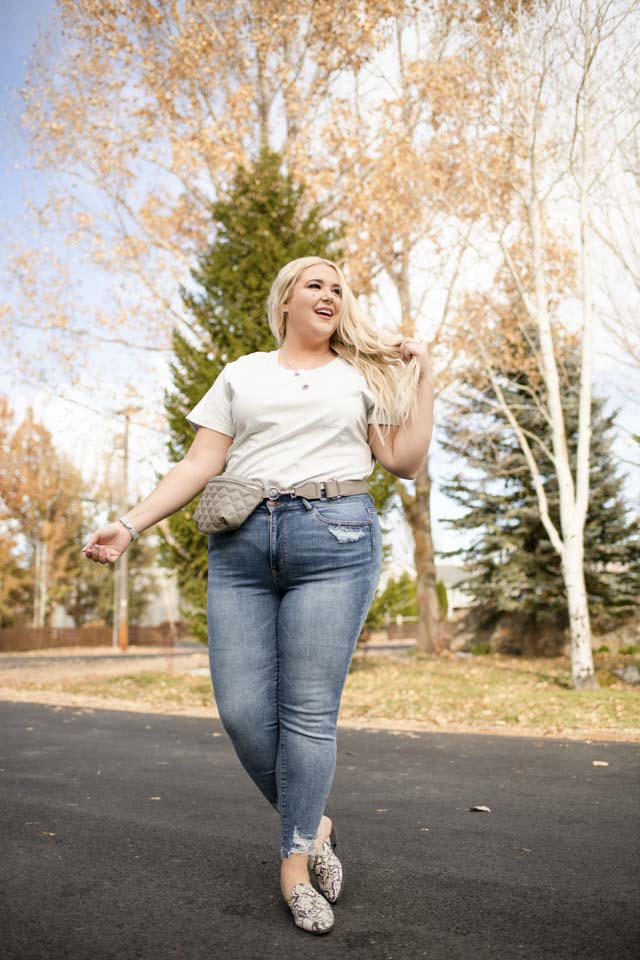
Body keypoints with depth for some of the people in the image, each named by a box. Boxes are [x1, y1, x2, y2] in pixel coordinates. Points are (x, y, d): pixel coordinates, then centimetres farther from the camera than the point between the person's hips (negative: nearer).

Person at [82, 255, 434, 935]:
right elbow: (200, 464, 11)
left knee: (309, 711, -3)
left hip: (334, 540, -1)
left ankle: (295, 865, 15)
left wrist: (421, 378, 7)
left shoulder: (364, 375, 17)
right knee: (241, 711, -2)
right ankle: (311, 823, 24)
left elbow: (405, 462, 9)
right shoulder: (242, 374, 18)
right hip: (241, 546, 2)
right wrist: (130, 524, 2)